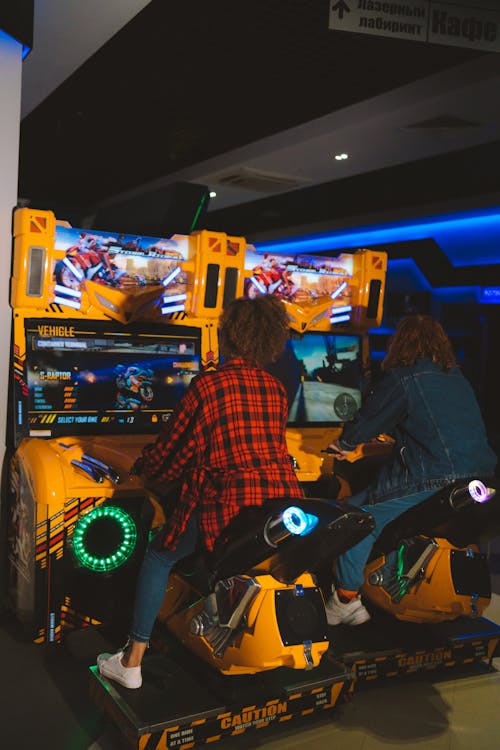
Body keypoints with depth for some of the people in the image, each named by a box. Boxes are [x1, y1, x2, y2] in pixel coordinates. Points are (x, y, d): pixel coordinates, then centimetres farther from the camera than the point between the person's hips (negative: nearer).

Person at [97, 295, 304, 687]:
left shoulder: (206, 386, -5)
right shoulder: (277, 389, 10)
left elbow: (172, 449, 3)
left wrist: (141, 467, 25)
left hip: (228, 503, -6)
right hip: (285, 498, 6)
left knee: (158, 558, 17)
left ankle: (132, 662, 20)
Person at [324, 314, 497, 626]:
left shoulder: (402, 378, -7)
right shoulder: (458, 379, 18)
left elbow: (367, 421, 2)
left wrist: (343, 444, 23)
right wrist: (389, 432, 47)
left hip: (435, 483, -9)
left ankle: (347, 600, 3)